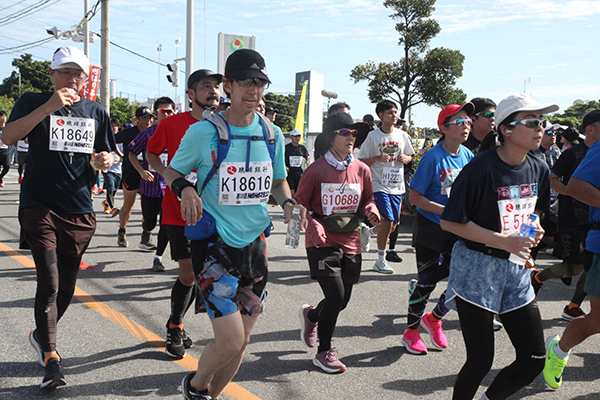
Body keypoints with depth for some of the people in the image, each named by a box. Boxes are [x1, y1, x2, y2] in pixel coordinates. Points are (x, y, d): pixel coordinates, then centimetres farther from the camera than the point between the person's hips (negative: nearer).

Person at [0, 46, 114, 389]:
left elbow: (106, 154, 21)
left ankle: (42, 335, 36)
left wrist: (104, 161, -4)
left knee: (67, 285, 10)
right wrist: (49, 107, -22)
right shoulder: (34, 103, 1)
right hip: (40, 206, -4)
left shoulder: (96, 112, 11)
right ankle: (50, 358, 0)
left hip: (80, 210, 4)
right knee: (49, 281, -12)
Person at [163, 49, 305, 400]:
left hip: (255, 242, 5)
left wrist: (289, 203, -4)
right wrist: (185, 189, -18)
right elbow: (172, 172, 4)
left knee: (241, 343, 11)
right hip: (214, 244, -5)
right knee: (230, 340, -12)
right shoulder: (203, 132, -9)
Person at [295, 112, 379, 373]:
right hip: (323, 243, -5)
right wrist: (313, 225, -19)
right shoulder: (316, 170, -9)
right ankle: (324, 353, 13)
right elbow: (300, 204, -2)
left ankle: (311, 315, 44)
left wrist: (371, 211, -8)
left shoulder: (362, 170, 4)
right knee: (336, 297, -9)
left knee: (342, 300, 9)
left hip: (350, 244, 5)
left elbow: (367, 200, 15)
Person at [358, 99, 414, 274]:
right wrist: (377, 158, -20)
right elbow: (361, 161, -3)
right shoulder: (373, 136, -4)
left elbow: (410, 155, 18)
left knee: (393, 224, 9)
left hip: (397, 186, 5)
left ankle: (368, 232, 40)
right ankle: (380, 261, 2)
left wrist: (405, 158, -5)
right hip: (379, 185, -5)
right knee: (388, 221, -13)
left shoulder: (402, 135, 7)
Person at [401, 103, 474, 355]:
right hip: (430, 229, -5)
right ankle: (411, 332, 25)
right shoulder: (433, 157, -16)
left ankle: (433, 318, 27)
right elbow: (414, 196, -16)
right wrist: (445, 210, -23)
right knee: (427, 282, 3)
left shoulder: (468, 156, 2)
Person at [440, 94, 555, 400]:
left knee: (534, 360, 7)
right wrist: (504, 241, -21)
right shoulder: (481, 169, -18)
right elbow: (450, 222, -16)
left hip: (516, 270, 7)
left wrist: (534, 230, -3)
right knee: (480, 361, -1)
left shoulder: (538, 170, 3)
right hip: (476, 268, -6)